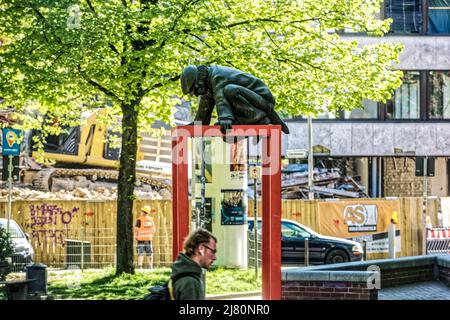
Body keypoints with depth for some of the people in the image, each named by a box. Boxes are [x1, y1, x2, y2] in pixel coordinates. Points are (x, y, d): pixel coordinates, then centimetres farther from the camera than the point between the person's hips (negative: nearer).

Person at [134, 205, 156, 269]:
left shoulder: (139, 220, -11)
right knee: (149, 254, 9)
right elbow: (154, 229, 9)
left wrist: (135, 237, 4)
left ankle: (140, 267, -6)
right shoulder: (151, 219, 3)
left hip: (141, 239, -4)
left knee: (140, 254, -1)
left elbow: (136, 229, -11)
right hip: (149, 239, 4)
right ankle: (150, 267, 9)